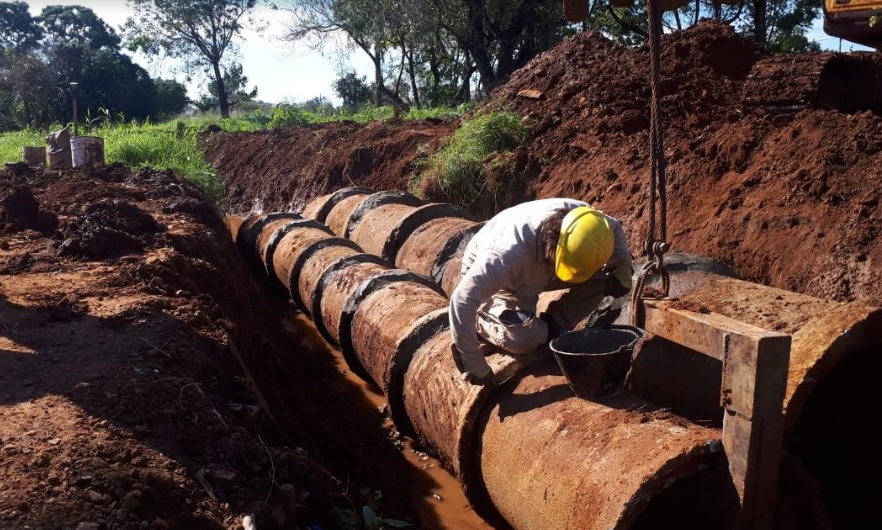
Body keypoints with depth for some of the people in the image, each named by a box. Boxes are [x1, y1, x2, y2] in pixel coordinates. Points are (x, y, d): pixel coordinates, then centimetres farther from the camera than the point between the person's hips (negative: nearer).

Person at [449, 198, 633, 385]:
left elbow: (614, 228, -3)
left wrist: (623, 266, -20)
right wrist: (475, 366, -38)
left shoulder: (580, 219, -28)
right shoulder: (509, 252, -45)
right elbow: (462, 301, -43)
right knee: (527, 337, -33)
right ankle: (481, 325, -3)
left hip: (535, 274, 6)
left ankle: (551, 328, -1)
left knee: (604, 275, -14)